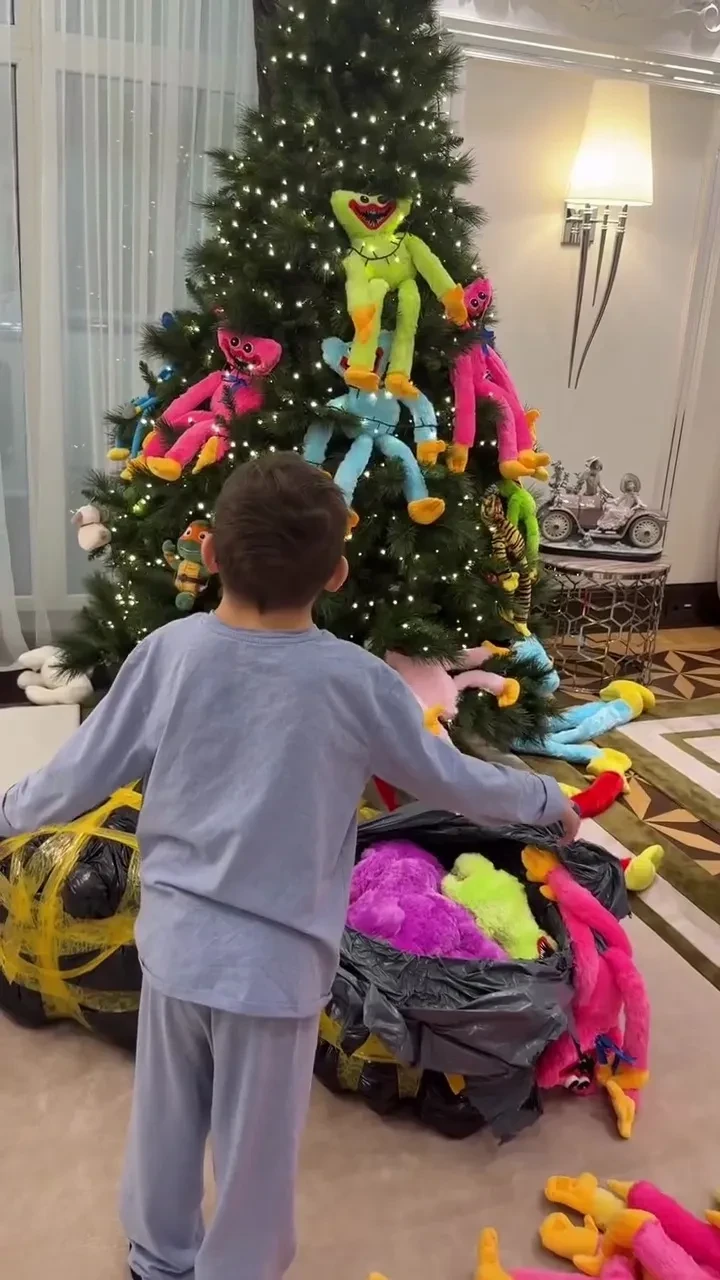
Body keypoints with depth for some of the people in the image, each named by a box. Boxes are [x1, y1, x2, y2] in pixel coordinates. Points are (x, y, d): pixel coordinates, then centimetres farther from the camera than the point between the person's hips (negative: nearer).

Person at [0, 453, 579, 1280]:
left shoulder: (170, 651, -11)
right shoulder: (354, 681, -16)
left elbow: (84, 773, -3)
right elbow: (450, 782, -4)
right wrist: (546, 800, 14)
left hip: (173, 940, 4)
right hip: (274, 962, -3)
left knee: (166, 1121, 26)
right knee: (254, 1152, 19)